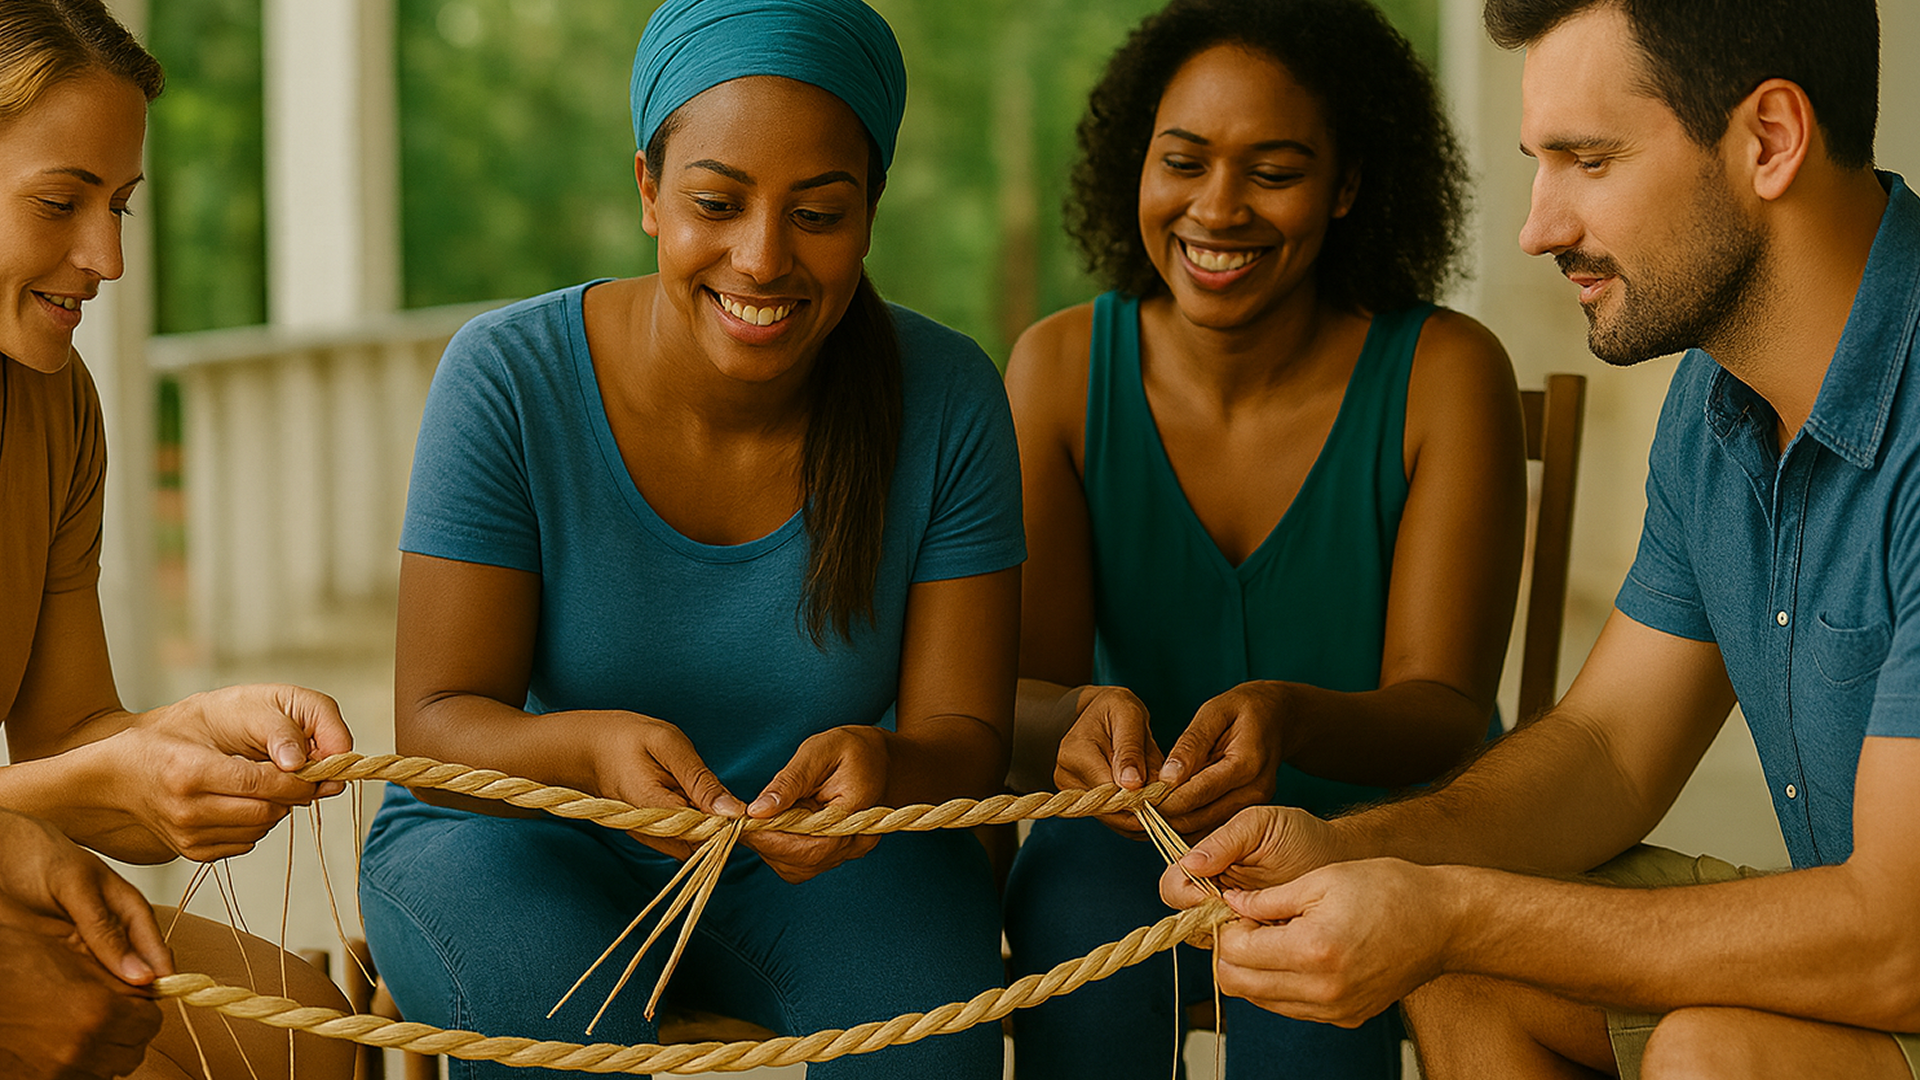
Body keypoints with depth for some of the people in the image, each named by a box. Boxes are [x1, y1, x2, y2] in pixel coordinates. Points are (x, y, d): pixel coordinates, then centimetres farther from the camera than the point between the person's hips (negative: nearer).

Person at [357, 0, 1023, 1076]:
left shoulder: (947, 400, -13)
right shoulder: (507, 376, -18)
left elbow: (968, 734, -11)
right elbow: (434, 725, -17)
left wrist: (885, 771, -36)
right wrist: (590, 748, -40)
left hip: (811, 862, 2)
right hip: (519, 836, -1)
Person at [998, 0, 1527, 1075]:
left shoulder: (1447, 373, -13)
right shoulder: (1063, 366, -6)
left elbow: (1447, 713, -17)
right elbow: (1016, 695, -11)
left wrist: (1290, 717, -40)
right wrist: (1085, 723, -37)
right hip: (1134, 829, 2)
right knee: (1082, 903, -31)